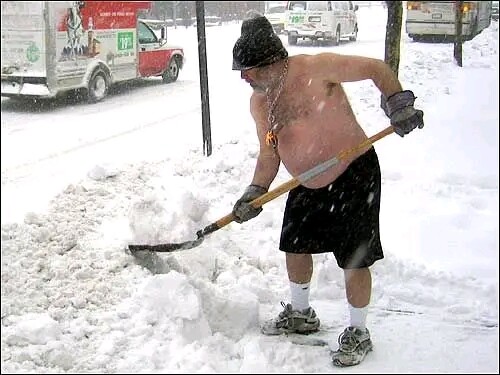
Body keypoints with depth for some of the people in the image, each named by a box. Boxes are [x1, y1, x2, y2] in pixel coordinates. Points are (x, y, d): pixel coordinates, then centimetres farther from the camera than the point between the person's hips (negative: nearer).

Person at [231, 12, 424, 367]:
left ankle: (358, 333, 18)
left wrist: (400, 103, -24)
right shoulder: (259, 102, 1)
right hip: (307, 185, 8)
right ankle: (301, 314, 41)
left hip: (354, 175, -7)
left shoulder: (316, 68, -21)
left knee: (354, 259, -1)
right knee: (295, 248, 16)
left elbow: (377, 68, -13)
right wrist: (255, 192, -8)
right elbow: (269, 154, 4)